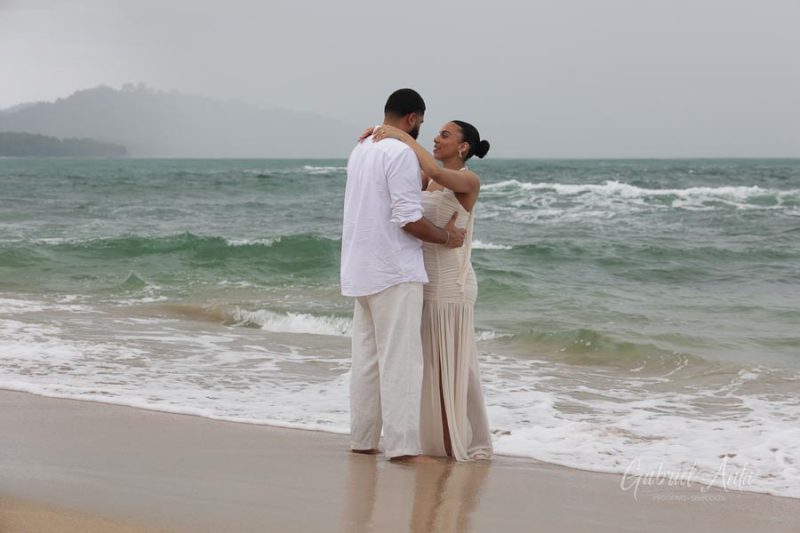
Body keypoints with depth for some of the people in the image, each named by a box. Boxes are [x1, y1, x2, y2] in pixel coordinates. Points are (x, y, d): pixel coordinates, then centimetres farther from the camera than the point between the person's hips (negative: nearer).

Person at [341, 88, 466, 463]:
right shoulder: (401, 153, -14)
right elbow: (409, 220, -19)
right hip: (395, 272, -9)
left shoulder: (360, 151, 13)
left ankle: (362, 438, 16)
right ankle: (401, 444, -9)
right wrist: (446, 237, -5)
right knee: (400, 358, -7)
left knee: (366, 357, 12)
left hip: (362, 271, 9)